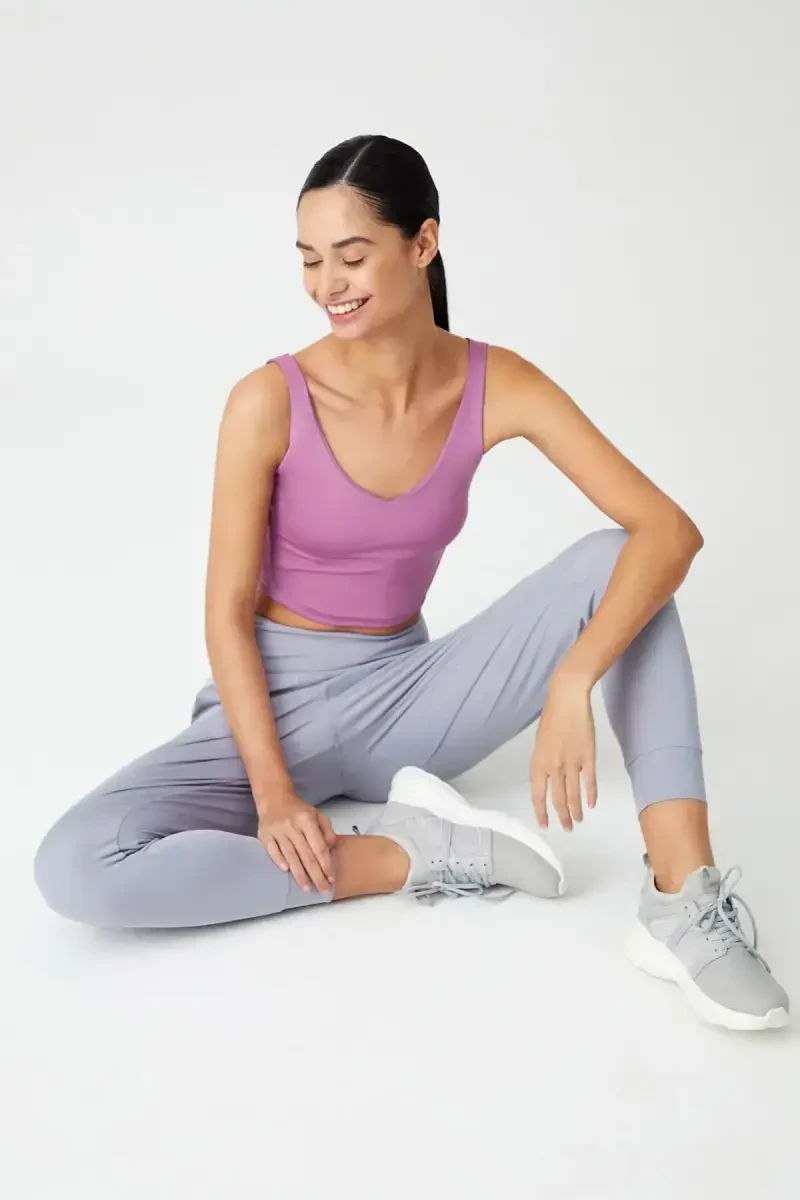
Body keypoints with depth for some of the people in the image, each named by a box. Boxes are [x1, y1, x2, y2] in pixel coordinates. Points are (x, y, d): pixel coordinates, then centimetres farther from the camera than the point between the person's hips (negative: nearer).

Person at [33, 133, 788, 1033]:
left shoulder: (497, 386, -10)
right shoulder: (269, 402, -16)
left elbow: (669, 530, -18)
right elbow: (227, 613, -11)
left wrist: (572, 682, -33)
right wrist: (272, 789, -22)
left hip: (403, 695, 2)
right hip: (275, 699, -1)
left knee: (612, 563, -20)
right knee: (73, 870, -29)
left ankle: (681, 903, -25)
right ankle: (417, 856, -18)